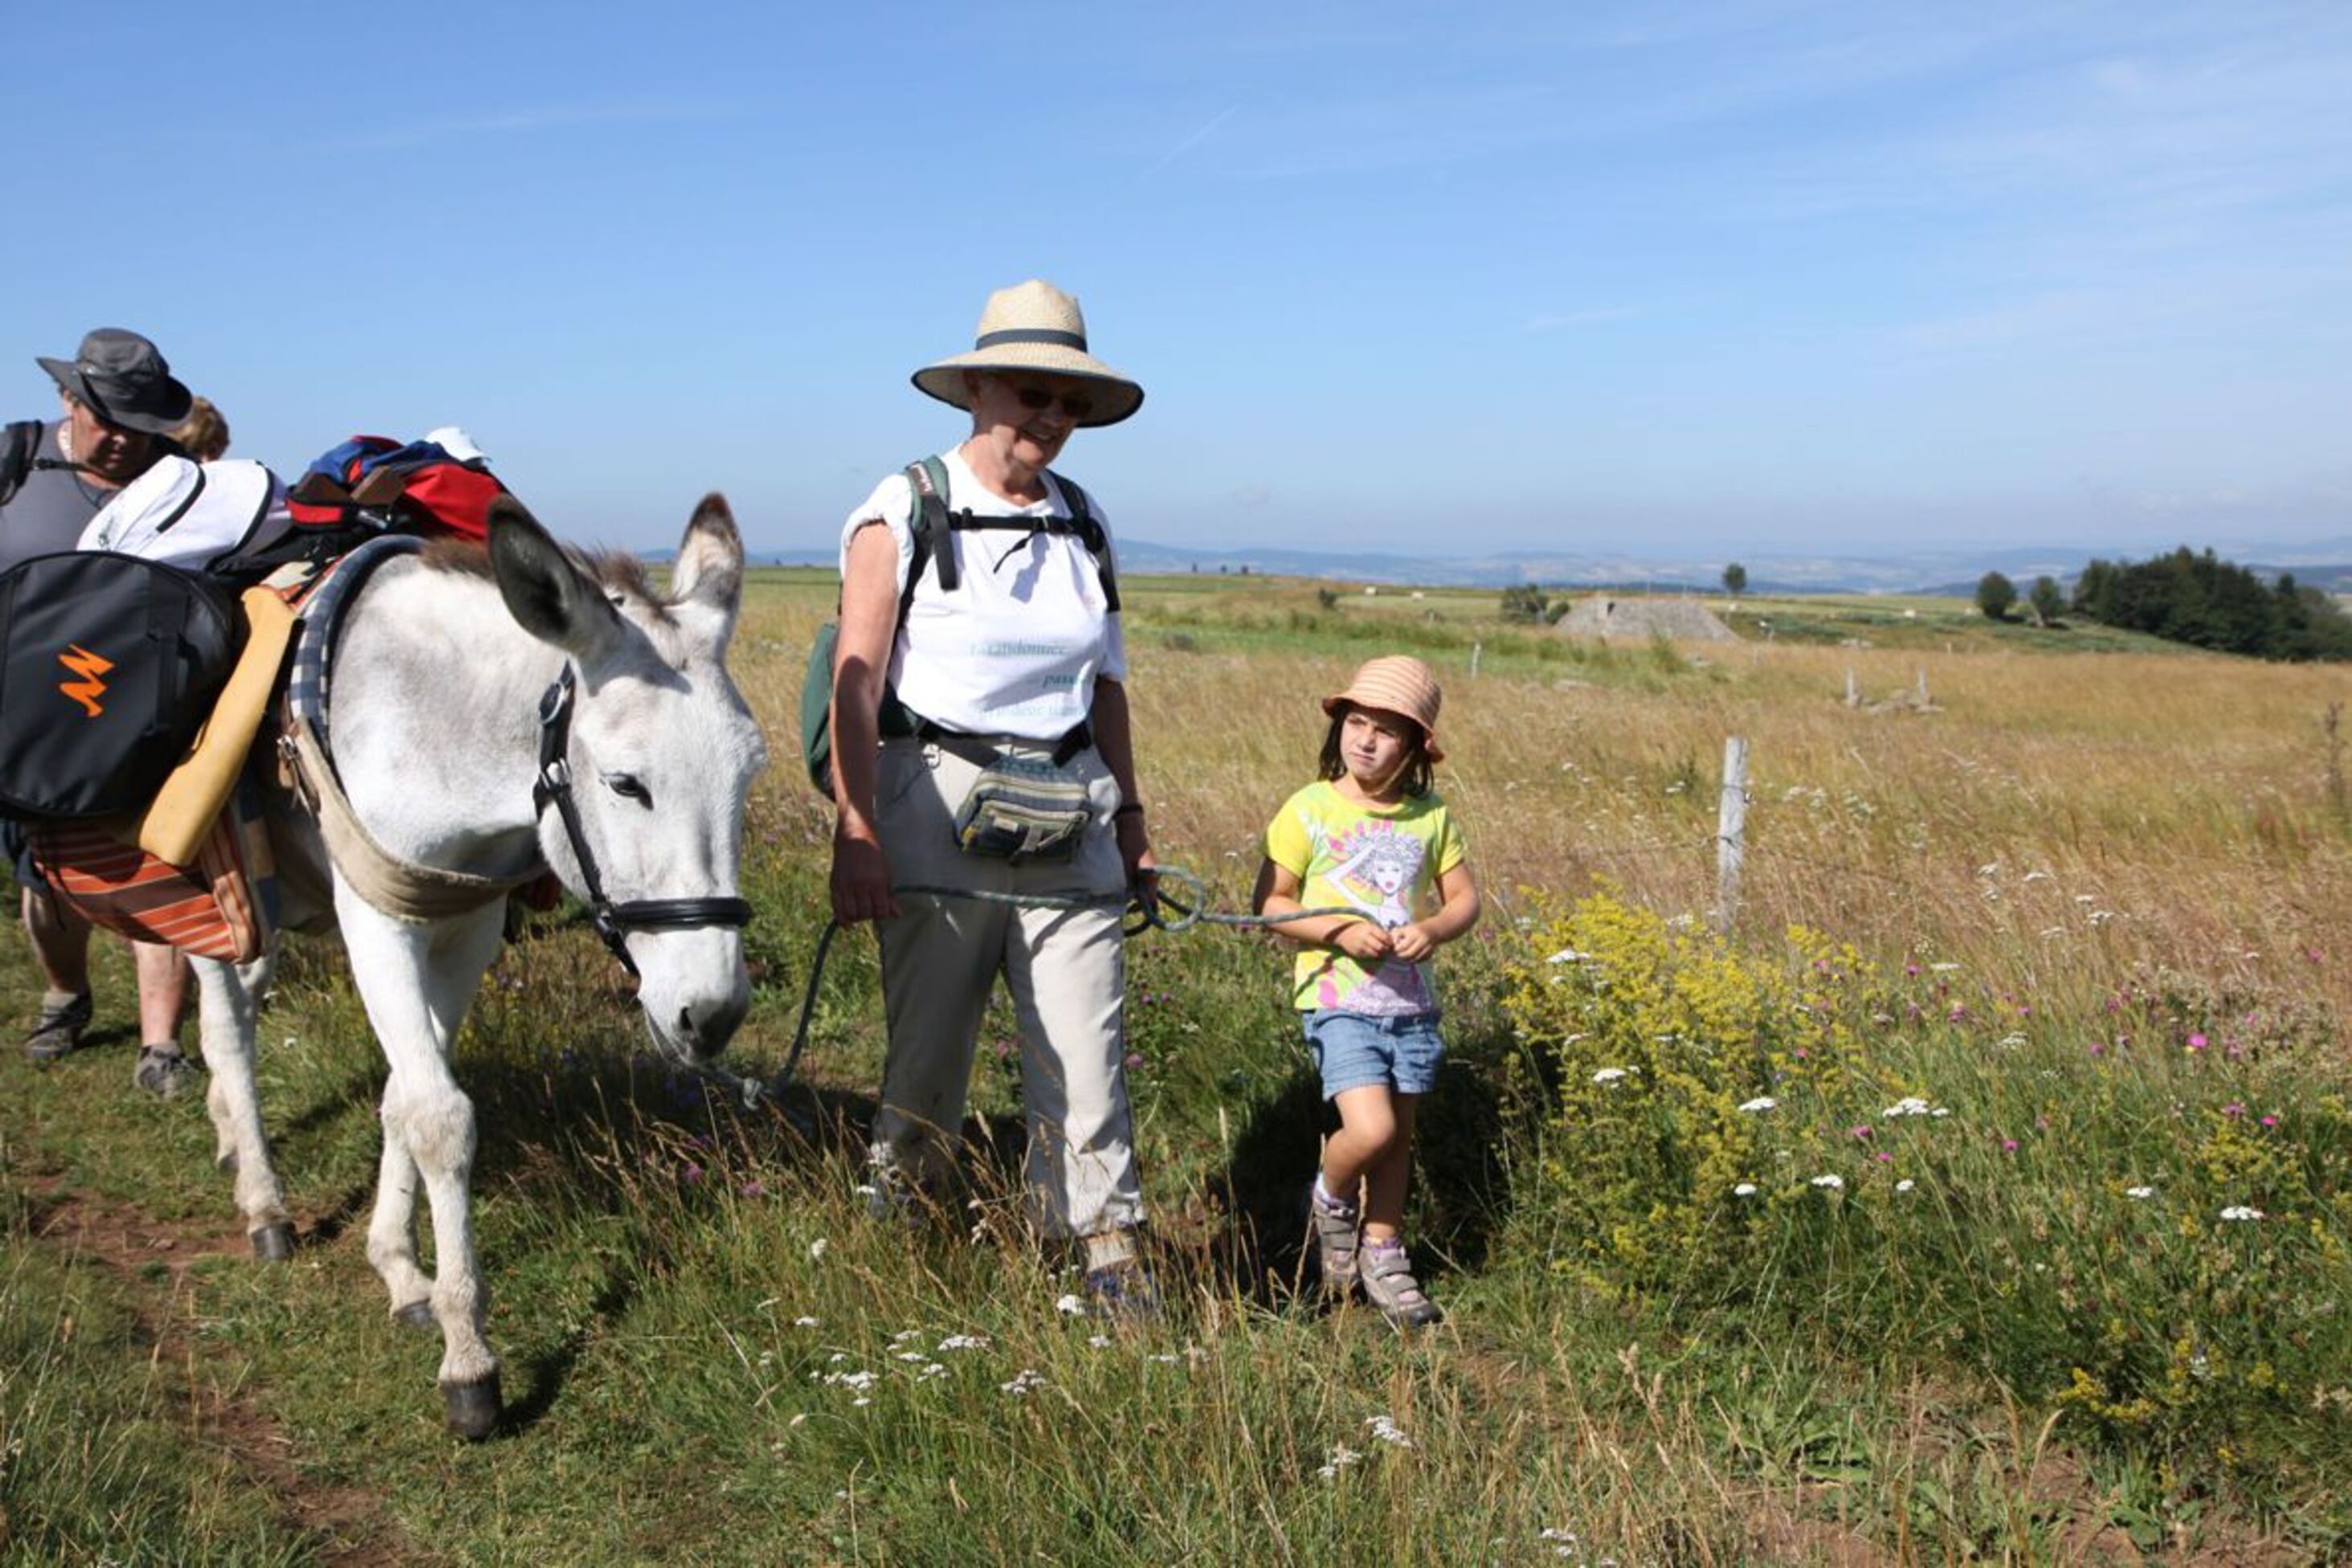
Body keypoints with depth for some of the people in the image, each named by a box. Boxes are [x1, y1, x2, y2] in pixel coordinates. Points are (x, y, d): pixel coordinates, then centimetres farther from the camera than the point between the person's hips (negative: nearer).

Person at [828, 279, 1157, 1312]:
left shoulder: (1082, 525, 13)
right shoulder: (902, 514, -3)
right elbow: (855, 684, -9)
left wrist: (1130, 814, 16)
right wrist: (854, 832, -17)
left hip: (1066, 817, 4)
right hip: (938, 806, -4)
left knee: (1088, 1047, 1)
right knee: (927, 1050, 5)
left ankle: (1110, 1254, 12)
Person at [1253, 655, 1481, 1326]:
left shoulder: (1430, 817, 5)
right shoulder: (1309, 810, -5)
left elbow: (1465, 898, 9)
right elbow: (1270, 903, -5)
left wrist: (1433, 929, -13)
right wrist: (1341, 930, -18)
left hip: (1411, 1001, 4)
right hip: (1339, 999, -4)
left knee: (1398, 1137, 11)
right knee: (1370, 1130, -16)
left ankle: (1381, 1250, 29)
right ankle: (1329, 1198, 16)